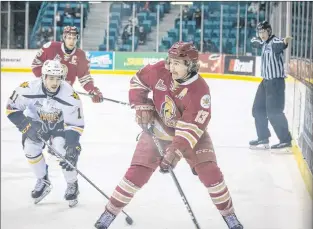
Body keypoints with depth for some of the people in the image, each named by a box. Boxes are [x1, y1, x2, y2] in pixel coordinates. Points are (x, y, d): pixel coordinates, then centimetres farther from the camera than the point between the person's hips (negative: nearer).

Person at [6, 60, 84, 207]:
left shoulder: (69, 95, -33)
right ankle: (43, 182, 10)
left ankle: (72, 184, 4)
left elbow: (75, 124, -25)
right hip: (36, 121, 2)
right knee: (30, 148, -15)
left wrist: (73, 146, -37)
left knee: (64, 150, -21)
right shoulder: (29, 89, -33)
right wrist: (28, 126, -29)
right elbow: (12, 108, -19)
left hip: (60, 124, -2)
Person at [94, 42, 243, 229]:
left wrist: (175, 151, -42)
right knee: (138, 172, -5)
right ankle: (110, 213, 9)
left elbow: (190, 129, -33)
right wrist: (142, 107, -10)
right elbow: (138, 81, 0)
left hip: (191, 131, -2)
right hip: (157, 130, 2)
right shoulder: (160, 71, -21)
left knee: (209, 170, -14)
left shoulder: (200, 90, -30)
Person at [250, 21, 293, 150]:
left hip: (276, 81, -10)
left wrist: (284, 43, -62)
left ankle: (285, 139, -6)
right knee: (258, 109, 13)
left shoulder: (275, 41, -16)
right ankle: (263, 138, 23)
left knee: (274, 112, -13)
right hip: (266, 81, 10)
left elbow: (277, 46, -43)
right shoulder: (265, 44, 12)